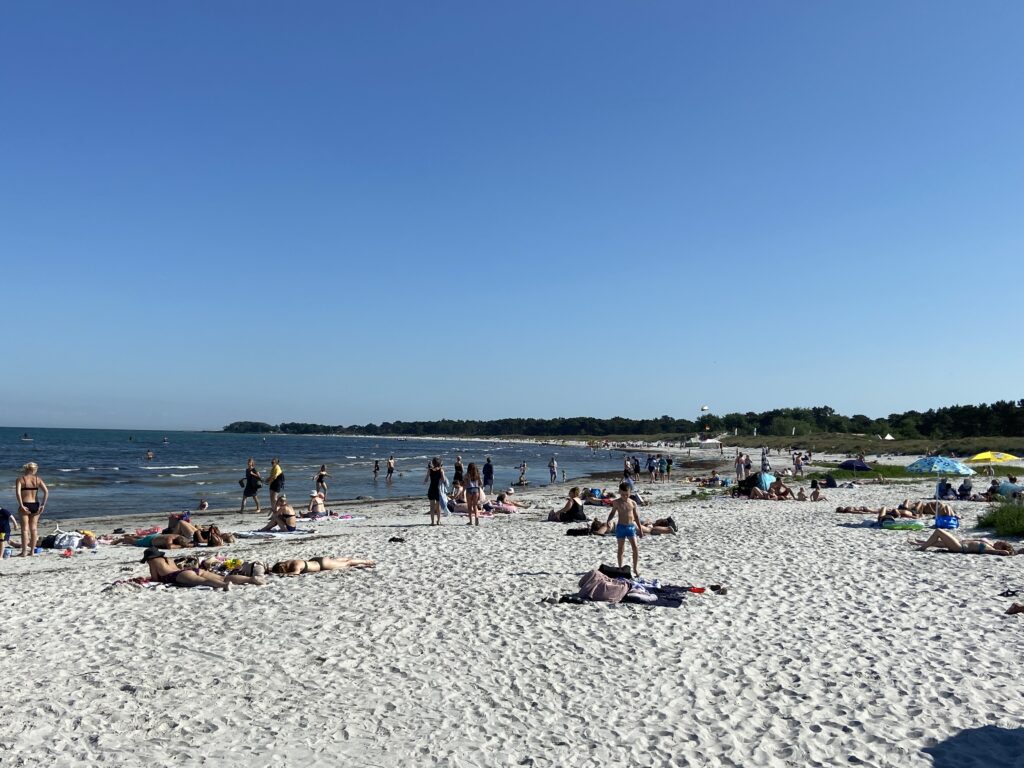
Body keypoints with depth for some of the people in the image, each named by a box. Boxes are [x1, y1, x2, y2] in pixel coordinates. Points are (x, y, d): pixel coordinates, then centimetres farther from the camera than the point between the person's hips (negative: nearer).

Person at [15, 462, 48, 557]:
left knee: (25, 529, 2)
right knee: (34, 528, 10)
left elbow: (17, 492, -18)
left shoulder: (20, 479, -2)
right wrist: (43, 505, -4)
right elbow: (46, 491, -6)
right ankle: (32, 551, 14)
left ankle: (24, 551, 4)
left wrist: (21, 505, -17)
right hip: (35, 505, 3)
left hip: (25, 505, -3)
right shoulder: (38, 479, 4)